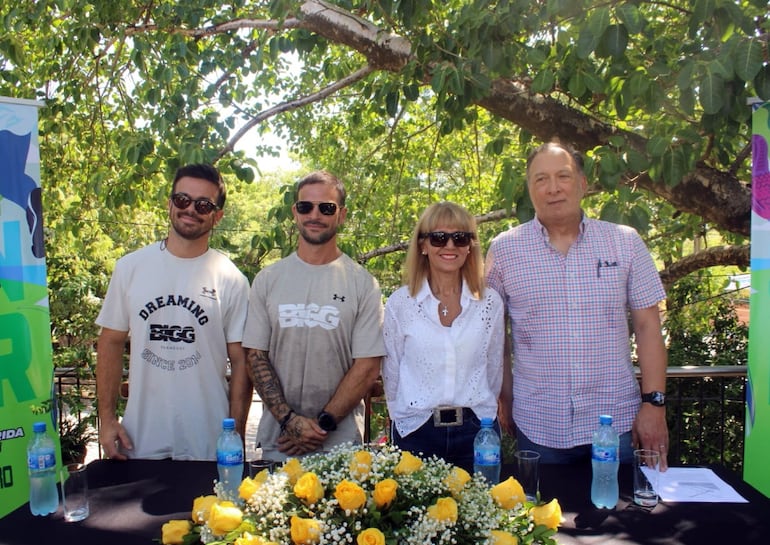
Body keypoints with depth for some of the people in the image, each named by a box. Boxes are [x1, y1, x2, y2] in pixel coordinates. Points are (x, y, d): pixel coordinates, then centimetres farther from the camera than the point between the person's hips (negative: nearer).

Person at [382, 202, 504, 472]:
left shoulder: (490, 302, 0)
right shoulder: (400, 303, -4)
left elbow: (494, 370, 8)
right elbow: (392, 373, 4)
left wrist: (480, 414, 10)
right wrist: (404, 418, 6)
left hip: (476, 432, 1)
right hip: (416, 432, -1)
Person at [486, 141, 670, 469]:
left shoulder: (625, 242, 0)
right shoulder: (503, 250, -2)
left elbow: (647, 325, 1)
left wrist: (654, 402, -4)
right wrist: (505, 400, 3)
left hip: (616, 420, 1)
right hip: (537, 426, 0)